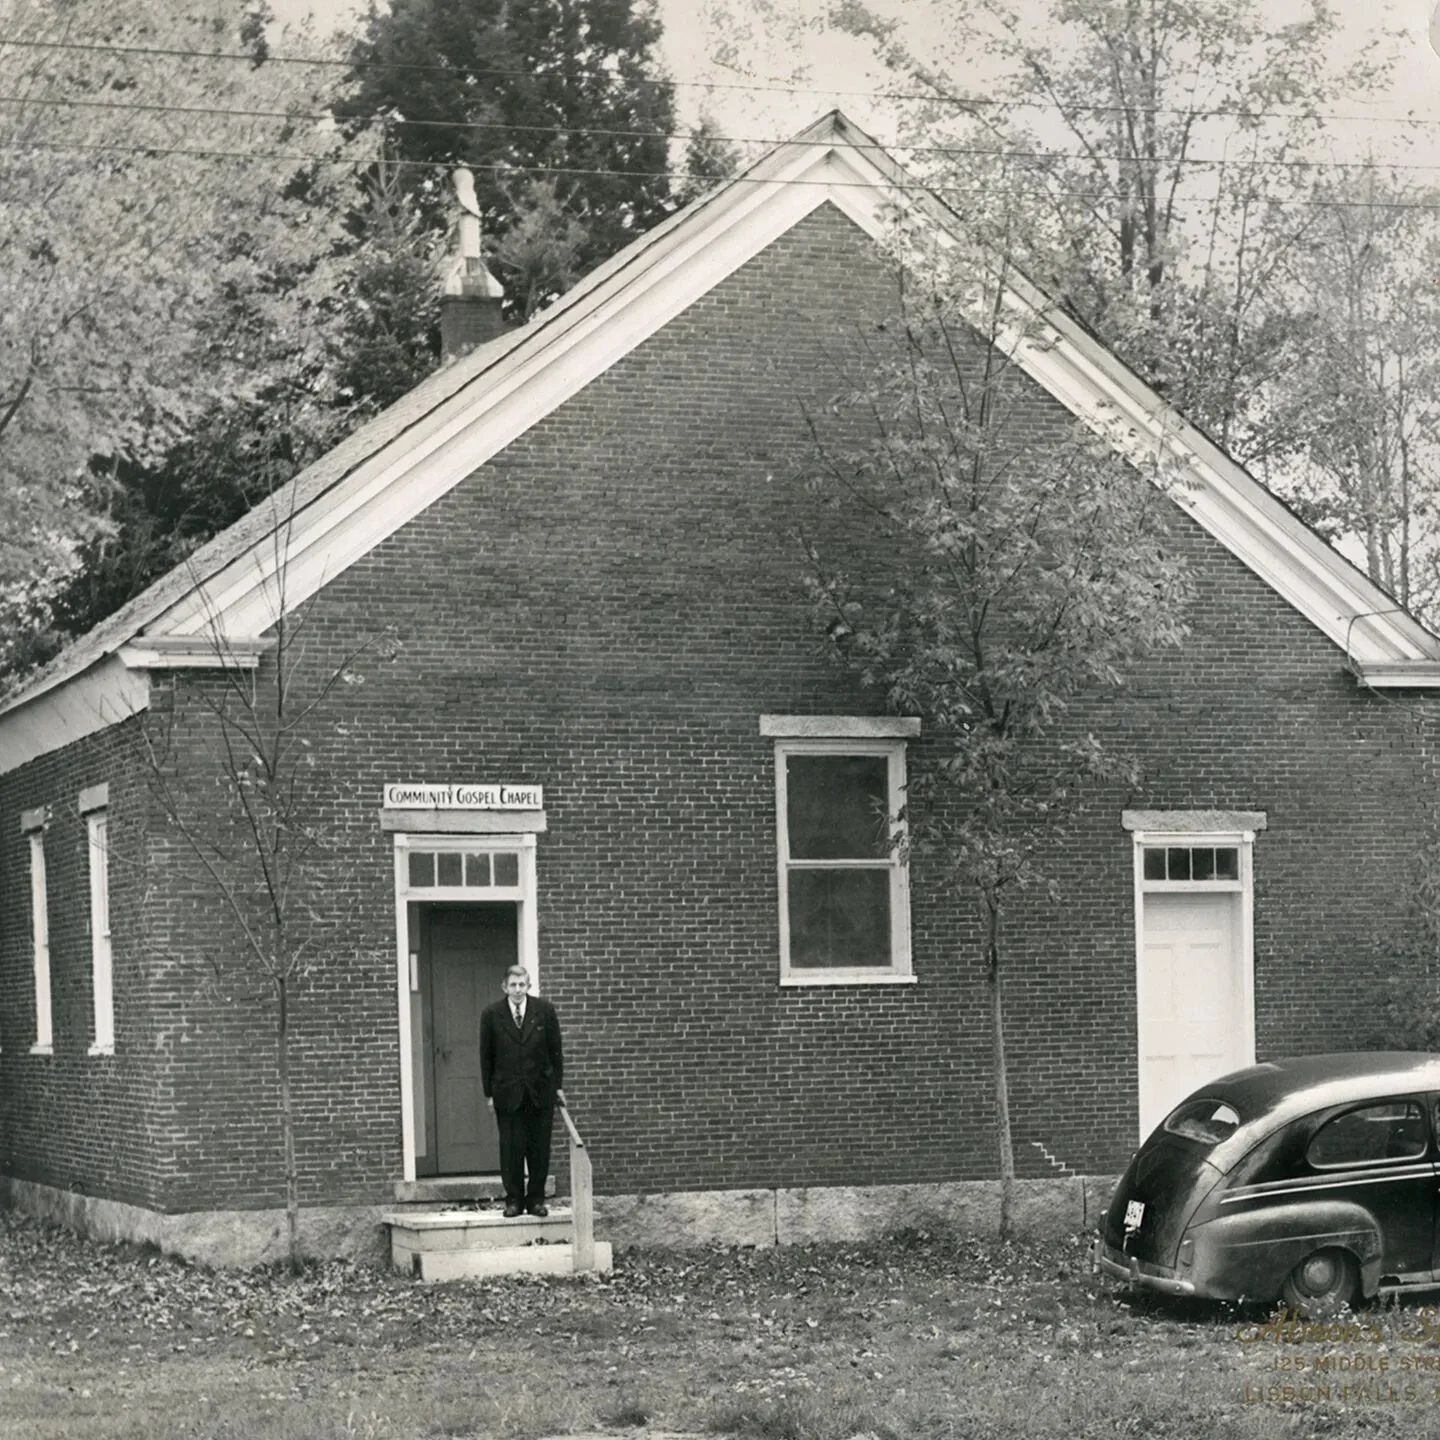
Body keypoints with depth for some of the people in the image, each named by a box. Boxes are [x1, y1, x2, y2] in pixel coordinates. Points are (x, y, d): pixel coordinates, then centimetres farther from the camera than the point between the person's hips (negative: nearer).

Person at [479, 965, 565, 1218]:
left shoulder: (544, 1010, -1)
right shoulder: (492, 1015, -3)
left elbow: (555, 1051, 6)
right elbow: (486, 1056, 2)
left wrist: (558, 1085, 5)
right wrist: (489, 1093, 1)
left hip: (540, 1091, 1)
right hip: (507, 1092, -1)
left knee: (539, 1148, 4)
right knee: (511, 1148, 0)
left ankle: (536, 1199, 13)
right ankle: (514, 1200, 9)